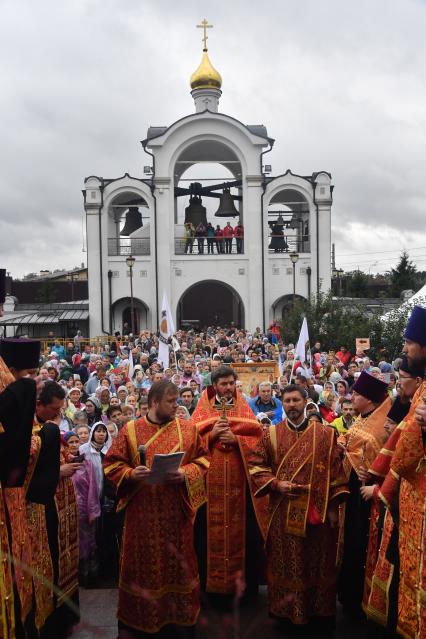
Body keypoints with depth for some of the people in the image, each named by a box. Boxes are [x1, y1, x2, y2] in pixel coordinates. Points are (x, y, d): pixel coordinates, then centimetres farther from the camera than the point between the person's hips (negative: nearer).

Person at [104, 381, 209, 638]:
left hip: (177, 511, 1)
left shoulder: (188, 429, 2)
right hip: (142, 513, -1)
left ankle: (179, 617, 28)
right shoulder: (130, 430, -1)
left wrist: (185, 474, -15)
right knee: (142, 563, 8)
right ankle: (137, 617, 26)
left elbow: (203, 459, 2)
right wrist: (131, 474, -19)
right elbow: (112, 464, 0)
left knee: (178, 562, 11)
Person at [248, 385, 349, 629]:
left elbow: (336, 471, -1)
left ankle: (321, 610, 27)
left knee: (318, 562, 10)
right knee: (286, 562, 9)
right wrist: (275, 483, -12)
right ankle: (287, 609, 26)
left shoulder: (326, 434, -1)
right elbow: (256, 466, 3)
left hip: (318, 510, 0)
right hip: (283, 511, 1)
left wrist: (334, 507, -4)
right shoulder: (270, 434, 2)